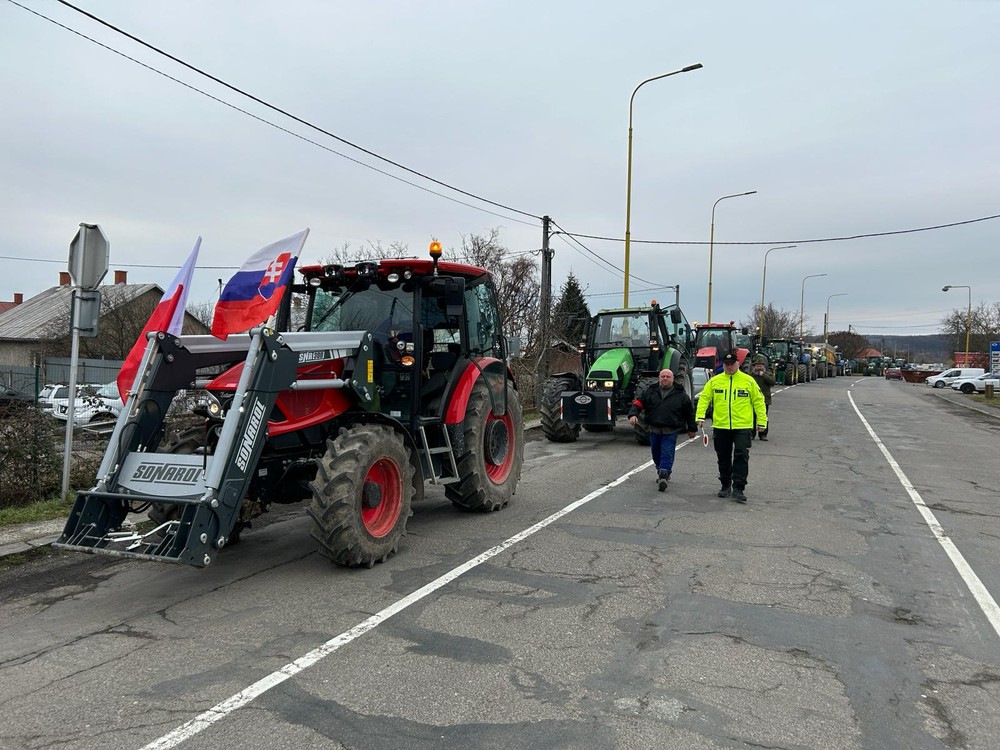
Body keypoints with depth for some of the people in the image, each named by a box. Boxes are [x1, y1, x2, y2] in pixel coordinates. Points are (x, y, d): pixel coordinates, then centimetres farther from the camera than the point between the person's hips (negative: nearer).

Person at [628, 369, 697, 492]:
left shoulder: (680, 394, 3)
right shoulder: (650, 392, 7)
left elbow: (690, 412, 10)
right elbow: (638, 402, 3)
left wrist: (691, 429, 13)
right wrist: (633, 414, -16)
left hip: (670, 432, -3)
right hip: (654, 429, 3)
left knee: (667, 454, -12)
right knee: (656, 454, 12)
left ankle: (663, 476, -16)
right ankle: (662, 472, 31)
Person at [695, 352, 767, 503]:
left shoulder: (748, 381, 1)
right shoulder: (714, 381, 5)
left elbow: (758, 401, 5)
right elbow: (704, 398, 4)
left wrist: (761, 421, 2)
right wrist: (700, 416, -8)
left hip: (743, 427, -2)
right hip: (720, 427, 2)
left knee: (741, 457, -8)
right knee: (723, 458, 12)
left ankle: (738, 489, -3)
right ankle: (726, 486, 27)